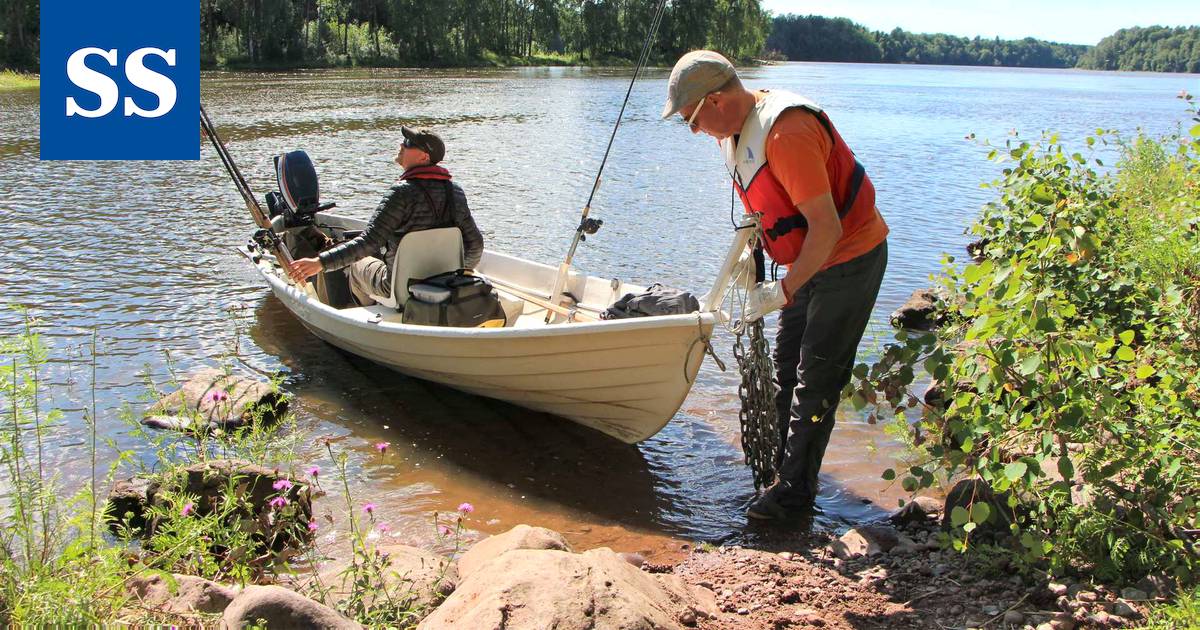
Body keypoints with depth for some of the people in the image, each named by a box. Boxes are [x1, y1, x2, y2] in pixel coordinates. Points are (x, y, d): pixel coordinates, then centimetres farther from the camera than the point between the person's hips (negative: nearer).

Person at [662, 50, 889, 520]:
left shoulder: (786, 133, -30)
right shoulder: (735, 127, 1)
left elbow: (827, 227, -31)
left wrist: (783, 293, -26)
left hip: (850, 257, -10)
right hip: (811, 258, 10)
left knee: (815, 376, -4)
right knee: (786, 363, 16)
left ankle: (794, 488, 6)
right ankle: (783, 459, 31)